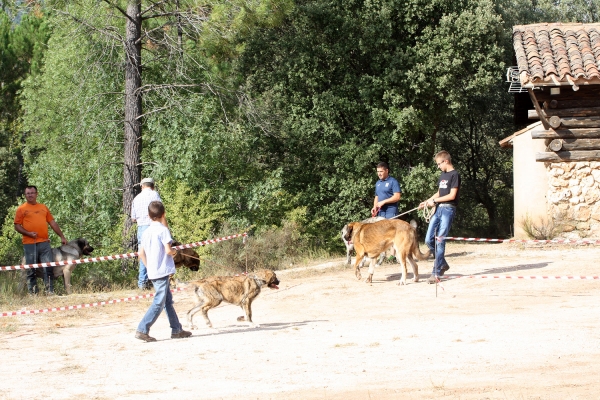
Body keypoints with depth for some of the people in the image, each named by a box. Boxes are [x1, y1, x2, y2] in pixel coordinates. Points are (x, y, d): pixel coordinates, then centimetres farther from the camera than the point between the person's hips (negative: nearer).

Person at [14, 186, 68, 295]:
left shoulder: (43, 208, 17)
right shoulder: (22, 209, 7)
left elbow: (53, 223, 20)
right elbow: (17, 226, 2)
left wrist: (62, 236, 16)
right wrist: (29, 233, -12)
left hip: (44, 242, 3)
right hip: (29, 244, -3)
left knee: (49, 267, -5)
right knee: (31, 270, -1)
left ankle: (50, 290, -1)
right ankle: (33, 293, 4)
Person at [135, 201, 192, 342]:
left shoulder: (147, 232, 9)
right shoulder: (163, 230, -12)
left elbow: (141, 253, 10)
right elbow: (168, 250, -18)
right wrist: (174, 251, 3)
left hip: (152, 272, 8)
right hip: (162, 271, -8)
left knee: (168, 301, 15)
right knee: (159, 303, -6)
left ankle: (177, 330, 21)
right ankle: (142, 330, -12)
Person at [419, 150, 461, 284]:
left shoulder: (454, 175, -7)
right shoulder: (443, 175, 19)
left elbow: (452, 195, -13)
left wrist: (434, 201, -8)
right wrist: (427, 201, 11)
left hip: (448, 209, -8)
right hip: (438, 209, 8)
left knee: (440, 241, -10)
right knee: (429, 240, 3)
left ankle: (436, 273, -8)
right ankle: (442, 264, 20)